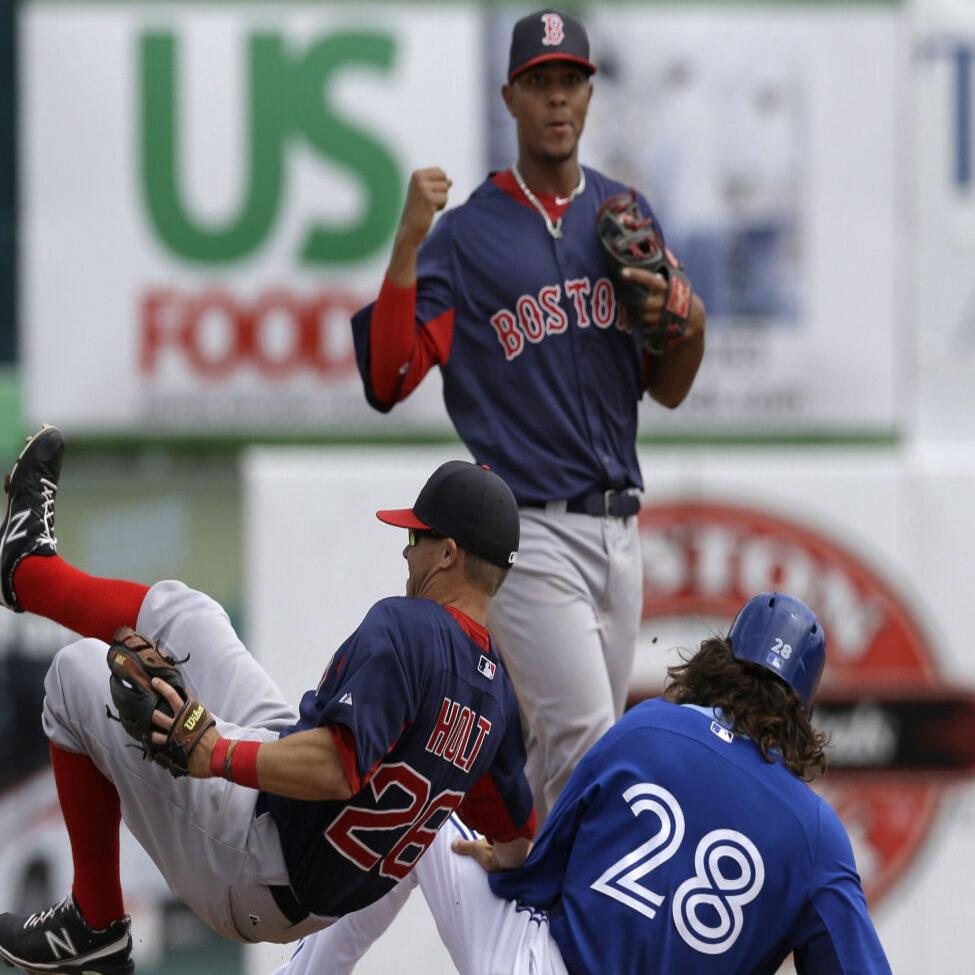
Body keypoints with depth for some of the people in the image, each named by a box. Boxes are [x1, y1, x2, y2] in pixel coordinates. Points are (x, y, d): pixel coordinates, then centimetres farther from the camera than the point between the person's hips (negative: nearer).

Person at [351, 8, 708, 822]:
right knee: (587, 752, -14)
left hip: (618, 529, 6)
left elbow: (667, 390, 18)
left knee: (562, 753, 10)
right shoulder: (465, 234, -3)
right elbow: (388, 380, -13)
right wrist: (407, 243, -22)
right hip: (530, 531, -6)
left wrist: (692, 324, -5)